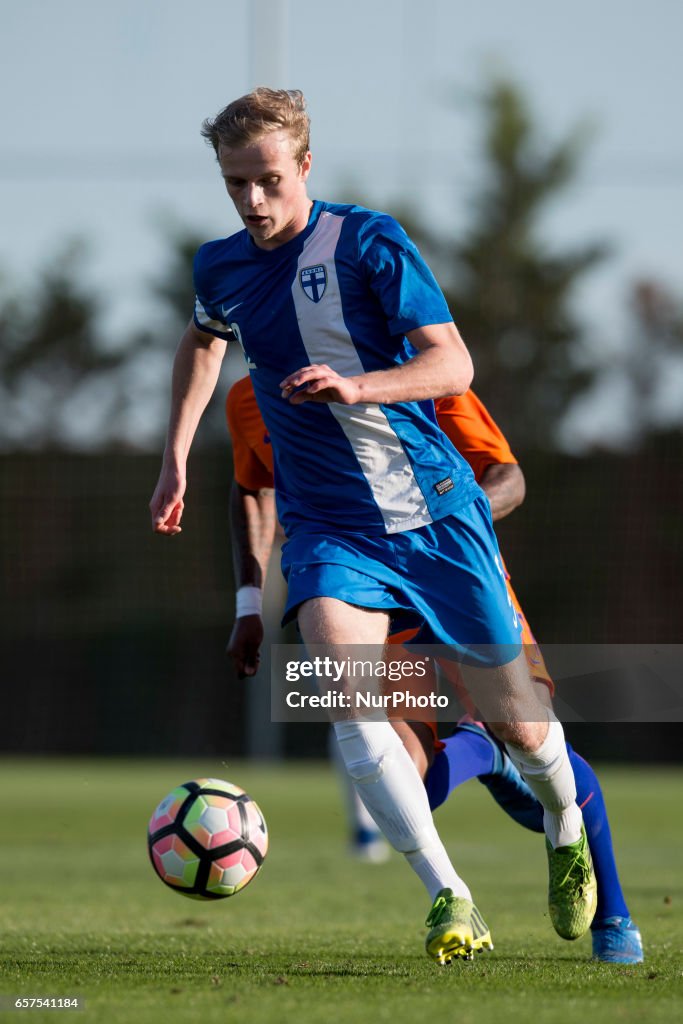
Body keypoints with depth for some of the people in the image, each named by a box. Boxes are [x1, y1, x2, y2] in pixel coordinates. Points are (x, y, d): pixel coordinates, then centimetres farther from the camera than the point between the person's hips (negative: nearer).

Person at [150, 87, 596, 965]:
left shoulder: (367, 242, -12)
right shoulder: (220, 268, 3)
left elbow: (452, 366, -18)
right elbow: (203, 343, 28)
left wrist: (357, 385, -34)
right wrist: (175, 456, 21)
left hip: (434, 508, -3)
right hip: (326, 523, 3)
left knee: (516, 722, 4)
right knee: (347, 694, -26)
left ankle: (565, 827, 39)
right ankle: (449, 899, -24)